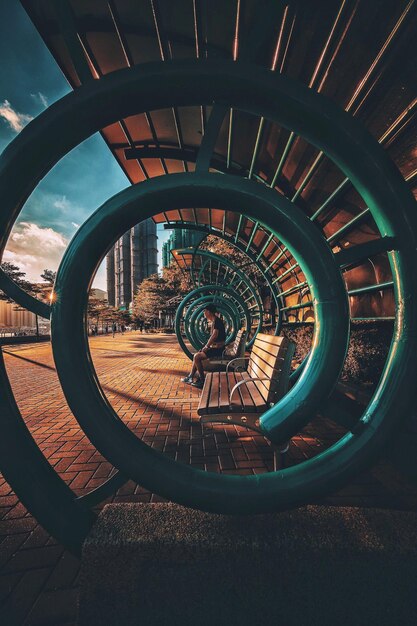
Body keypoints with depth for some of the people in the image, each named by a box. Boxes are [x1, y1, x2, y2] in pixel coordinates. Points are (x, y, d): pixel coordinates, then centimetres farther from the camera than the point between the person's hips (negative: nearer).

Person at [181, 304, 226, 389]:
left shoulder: (217, 321, -15)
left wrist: (206, 346, -14)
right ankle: (190, 377, 12)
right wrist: (206, 346, 7)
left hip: (218, 349, -10)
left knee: (197, 357, -15)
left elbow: (214, 336, -24)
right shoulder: (214, 321, 16)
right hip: (214, 348, 10)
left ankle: (202, 381, -6)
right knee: (196, 356, 9)